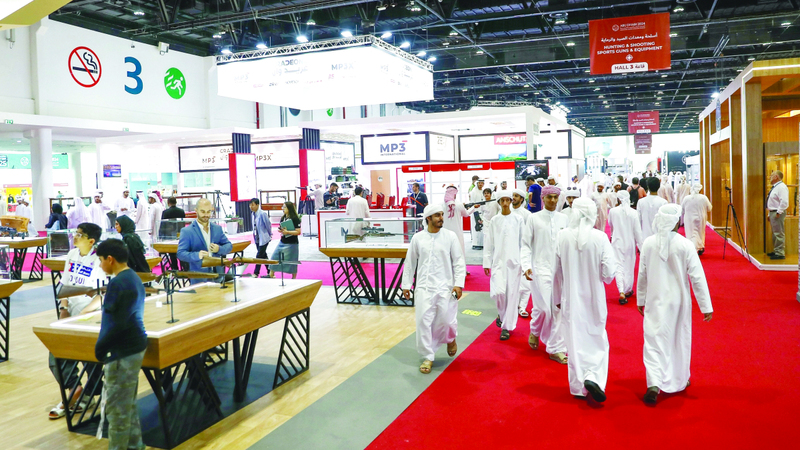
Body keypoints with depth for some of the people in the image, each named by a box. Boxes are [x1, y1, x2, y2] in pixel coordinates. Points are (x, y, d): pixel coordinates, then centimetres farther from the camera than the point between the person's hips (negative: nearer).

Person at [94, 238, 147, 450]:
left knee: (116, 406, 2)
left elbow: (115, 323, -22)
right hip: (135, 346, 10)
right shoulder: (134, 278, 10)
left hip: (122, 352, -10)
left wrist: (99, 348, -10)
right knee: (128, 402, 19)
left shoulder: (117, 283, -19)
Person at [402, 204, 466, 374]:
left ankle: (450, 339, 36)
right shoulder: (418, 238, 2)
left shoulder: (450, 236, -2)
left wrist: (458, 284, -9)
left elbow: (459, 261, -1)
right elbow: (410, 262, 9)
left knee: (447, 320, 0)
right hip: (424, 287, 1)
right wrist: (406, 285, 9)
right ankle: (427, 357, 13)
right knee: (423, 322, -2)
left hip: (445, 287, -1)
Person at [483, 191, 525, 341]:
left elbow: (523, 242, 4)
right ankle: (502, 313, 19)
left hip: (514, 261, 0)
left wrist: (524, 261, -1)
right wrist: (486, 263, 3)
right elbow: (488, 243, 6)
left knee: (512, 294, -1)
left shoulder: (518, 219, 3)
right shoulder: (494, 221, 5)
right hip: (498, 261, 0)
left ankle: (506, 327, 10)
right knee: (499, 291, -13)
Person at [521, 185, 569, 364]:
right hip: (541, 268, -3)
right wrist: (527, 266, -12)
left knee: (558, 308, 3)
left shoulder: (563, 218, 7)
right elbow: (526, 244, -1)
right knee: (543, 307, -8)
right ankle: (535, 331, 25)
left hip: (561, 269, 3)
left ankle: (556, 349, 13)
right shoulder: (533, 218, -1)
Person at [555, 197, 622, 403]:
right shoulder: (600, 237, -15)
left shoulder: (563, 236, -9)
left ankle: (578, 387, 22)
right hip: (594, 298, -1)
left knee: (575, 341, 12)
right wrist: (617, 270, 11)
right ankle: (593, 377, -3)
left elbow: (557, 270, 0)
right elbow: (608, 273, -12)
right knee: (597, 340, 16)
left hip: (571, 298, 2)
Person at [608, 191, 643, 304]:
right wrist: (640, 246, 0)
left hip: (617, 242, -1)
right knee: (629, 267, 16)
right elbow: (637, 231, -7)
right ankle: (628, 290, 30)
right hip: (630, 243, 1)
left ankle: (621, 292, -15)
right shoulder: (633, 213, -12)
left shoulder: (612, 211, -11)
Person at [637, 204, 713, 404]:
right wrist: (706, 306, -3)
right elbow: (697, 277, -10)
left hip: (655, 301, 0)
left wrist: (640, 299, 14)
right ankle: (679, 381, 33)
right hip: (679, 301, 0)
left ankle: (654, 383, -13)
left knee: (654, 341, 3)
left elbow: (642, 274, 0)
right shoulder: (685, 245, -14)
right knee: (679, 340, 17)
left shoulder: (649, 243, -8)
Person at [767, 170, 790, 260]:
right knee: (774, 234, 17)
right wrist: (770, 214, 21)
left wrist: (778, 212, -23)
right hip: (772, 212, 11)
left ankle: (780, 253, -5)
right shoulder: (774, 187, 17)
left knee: (779, 234, -8)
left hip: (777, 213, -11)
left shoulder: (781, 187, -16)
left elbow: (784, 202, -25)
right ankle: (776, 251, 27)